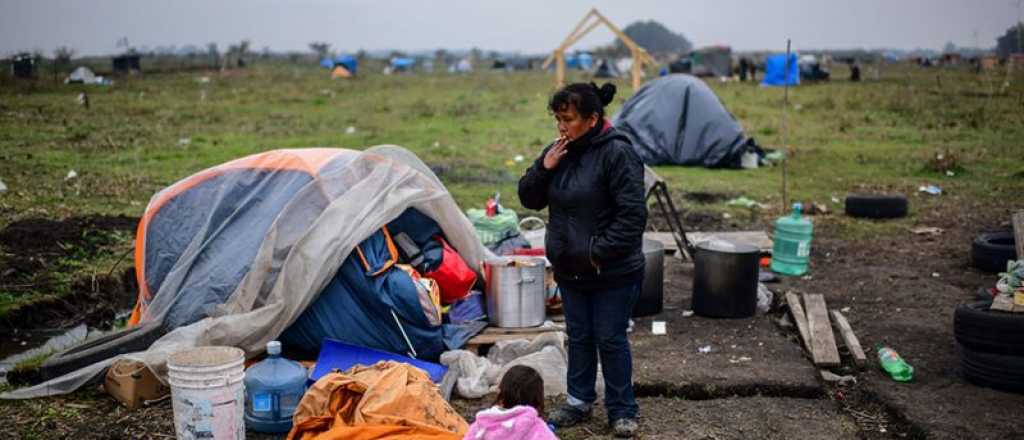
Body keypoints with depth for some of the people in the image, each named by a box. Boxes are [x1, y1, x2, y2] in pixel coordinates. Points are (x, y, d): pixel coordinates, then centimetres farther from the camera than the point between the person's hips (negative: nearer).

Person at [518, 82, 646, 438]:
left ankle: (622, 411, 20)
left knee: (611, 339, 3)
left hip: (613, 272, -6)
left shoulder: (617, 153, -17)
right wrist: (544, 168, -11)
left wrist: (599, 253, -19)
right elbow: (529, 199, 7)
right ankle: (579, 401, 33)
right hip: (570, 269, 6)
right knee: (579, 336, 17)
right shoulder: (558, 151, 4)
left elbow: (633, 214, -20)